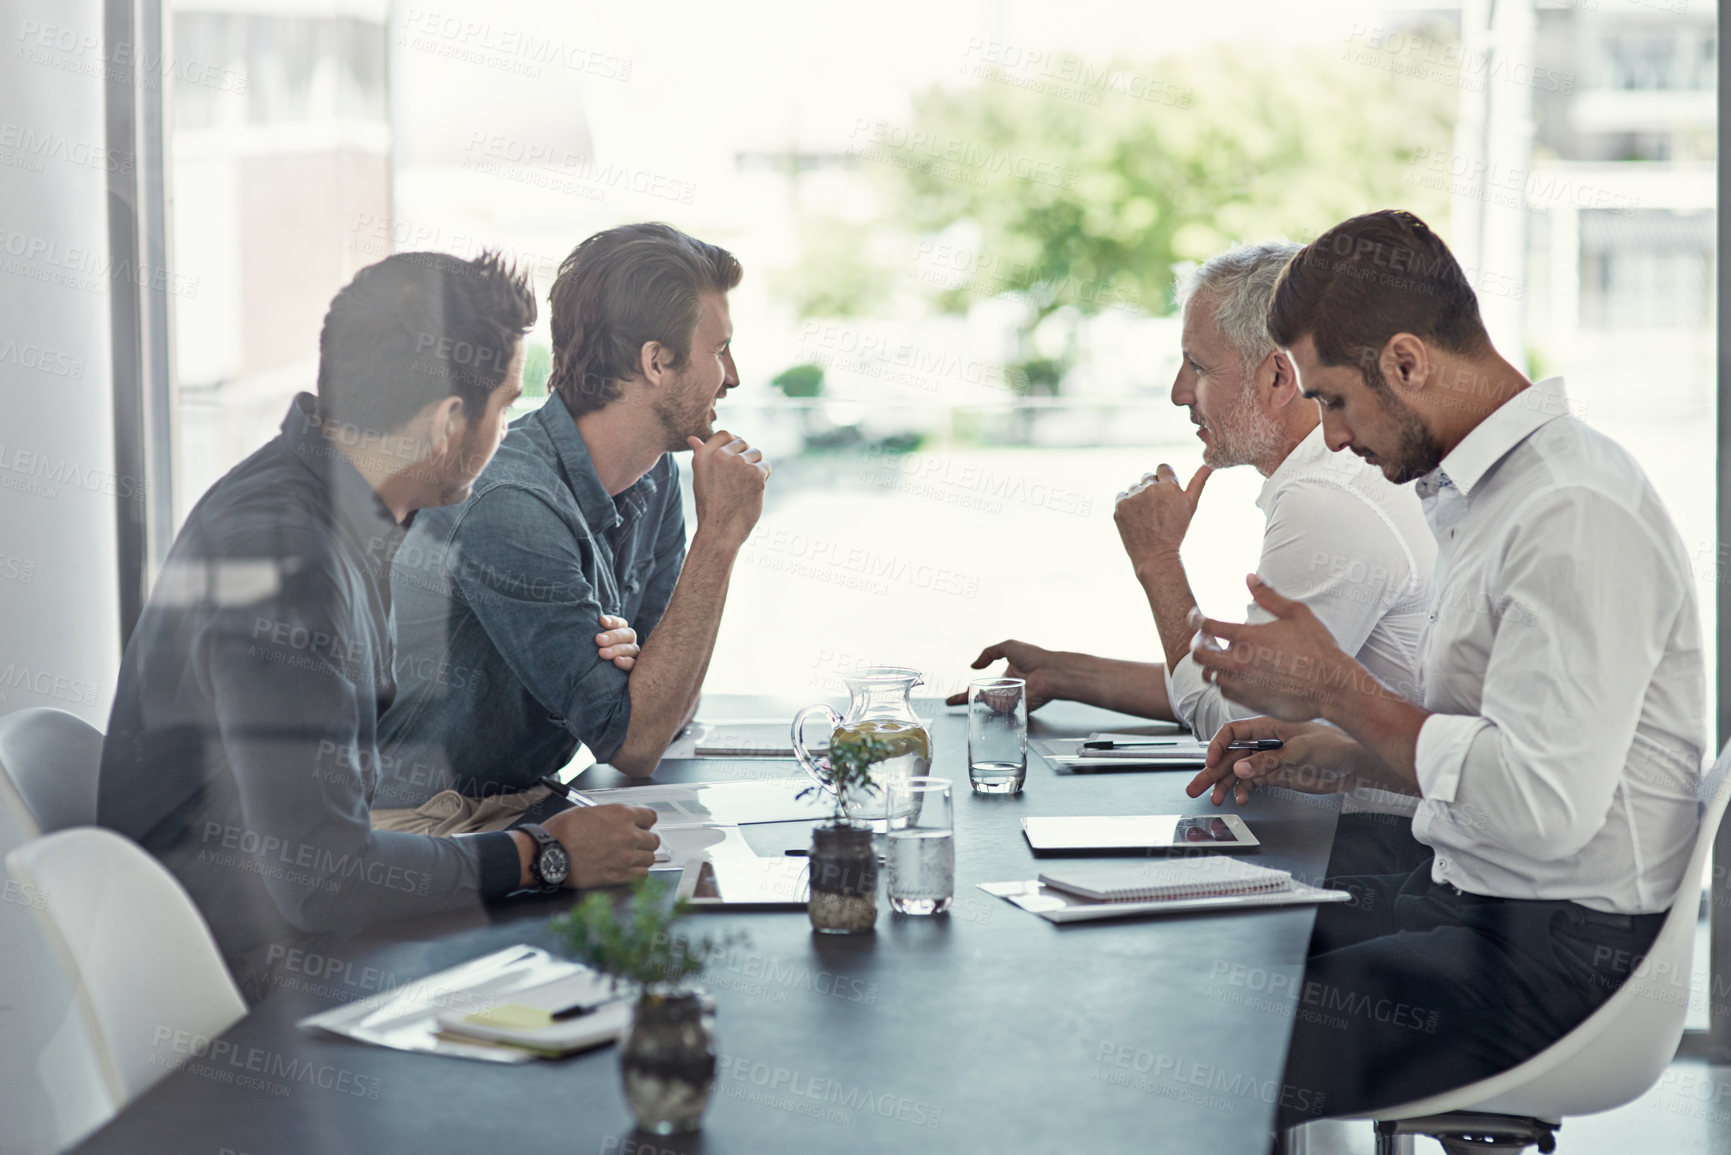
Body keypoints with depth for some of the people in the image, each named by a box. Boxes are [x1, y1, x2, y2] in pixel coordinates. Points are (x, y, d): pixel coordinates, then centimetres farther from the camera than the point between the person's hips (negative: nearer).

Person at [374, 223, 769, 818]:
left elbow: (671, 705, 4)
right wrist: (719, 534, -20)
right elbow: (635, 744, -21)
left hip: (531, 802, 8)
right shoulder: (512, 506, -23)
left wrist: (632, 658, -19)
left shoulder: (656, 476, 3)